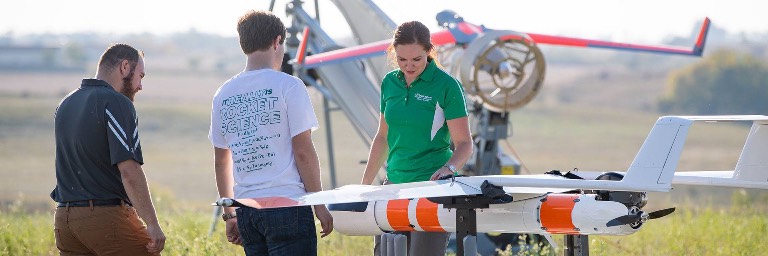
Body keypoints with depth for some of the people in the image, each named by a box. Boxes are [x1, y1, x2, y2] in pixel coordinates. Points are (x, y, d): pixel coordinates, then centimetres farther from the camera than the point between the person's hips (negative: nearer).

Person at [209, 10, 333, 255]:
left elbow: (221, 161, 17)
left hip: (246, 211, 6)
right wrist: (320, 204, 0)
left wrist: (229, 214, 24)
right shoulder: (288, 86, -5)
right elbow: (303, 152, -7)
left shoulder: (224, 95, 11)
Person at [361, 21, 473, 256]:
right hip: (395, 183, 6)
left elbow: (464, 144, -7)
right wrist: (365, 184, 20)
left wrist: (449, 168, -26)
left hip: (433, 184, -6)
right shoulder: (390, 83, 10)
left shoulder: (447, 86, -7)